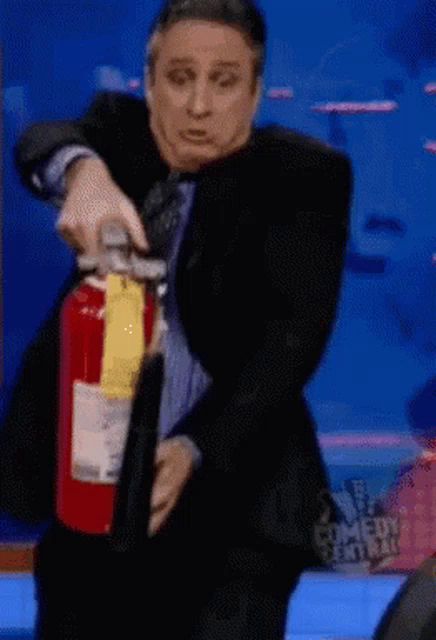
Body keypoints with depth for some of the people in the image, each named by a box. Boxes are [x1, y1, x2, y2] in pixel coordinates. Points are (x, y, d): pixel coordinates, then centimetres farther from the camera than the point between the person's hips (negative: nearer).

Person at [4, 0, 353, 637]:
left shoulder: (304, 175, -2)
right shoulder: (123, 128, 6)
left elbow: (295, 330, -12)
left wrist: (196, 449, -25)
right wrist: (83, 170, -40)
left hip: (231, 499, -2)